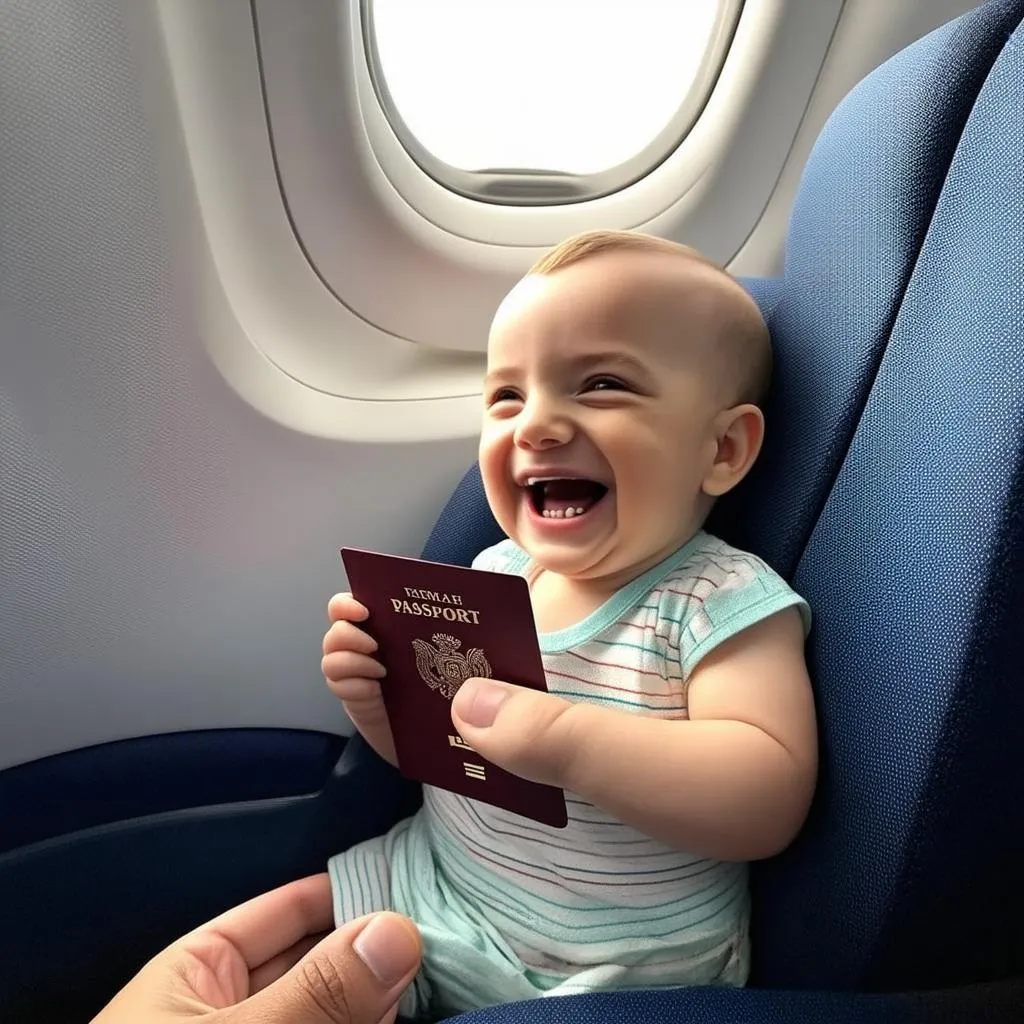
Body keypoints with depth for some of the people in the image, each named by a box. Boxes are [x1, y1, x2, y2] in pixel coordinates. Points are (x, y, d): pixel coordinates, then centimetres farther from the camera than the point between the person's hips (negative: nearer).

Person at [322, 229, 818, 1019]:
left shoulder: (722, 603, -20)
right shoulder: (497, 571, -4)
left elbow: (770, 802, -30)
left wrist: (565, 741, -41)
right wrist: (378, 693, -14)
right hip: (428, 888, 6)